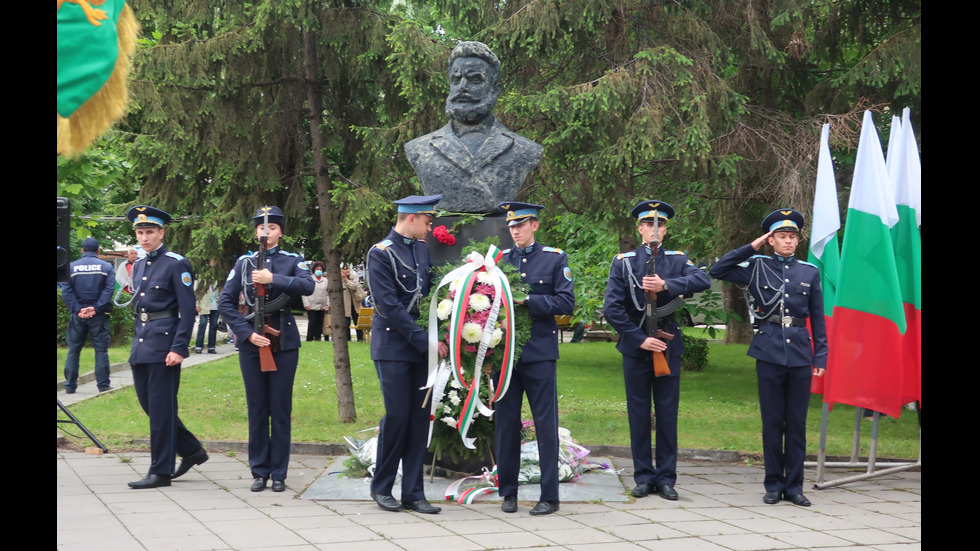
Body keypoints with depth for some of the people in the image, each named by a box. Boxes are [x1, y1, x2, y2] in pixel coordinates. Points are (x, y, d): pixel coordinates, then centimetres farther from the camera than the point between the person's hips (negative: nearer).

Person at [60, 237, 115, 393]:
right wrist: (96, 308, -11)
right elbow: (109, 289, -9)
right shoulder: (106, 267, 0)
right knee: (101, 350, 4)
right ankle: (103, 385, 3)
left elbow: (66, 291, -5)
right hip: (99, 316, -1)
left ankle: (70, 385, 10)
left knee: (73, 350, 9)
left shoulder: (71, 267, 3)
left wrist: (77, 310, -8)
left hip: (77, 316, 1)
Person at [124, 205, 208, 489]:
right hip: (141, 345, 8)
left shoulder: (176, 264, -8)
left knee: (161, 407, -4)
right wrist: (138, 341, 17)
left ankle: (161, 471, 4)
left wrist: (179, 348, -17)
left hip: (164, 344, -8)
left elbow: (188, 311, -11)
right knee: (147, 403, 10)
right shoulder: (138, 266, 15)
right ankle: (192, 450, 24)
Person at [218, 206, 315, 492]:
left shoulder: (293, 261, 5)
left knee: (281, 409, 2)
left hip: (284, 341, -1)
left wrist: (273, 279, -25)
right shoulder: (244, 262, 7)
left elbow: (308, 286, -16)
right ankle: (259, 472, 13)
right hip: (251, 341, 1)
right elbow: (225, 302, 1)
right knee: (257, 409, 5)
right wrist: (247, 333, -9)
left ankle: (278, 474, 9)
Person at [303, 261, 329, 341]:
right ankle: (309, 339, 0)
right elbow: (304, 293, -2)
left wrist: (328, 304, 5)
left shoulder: (325, 280, 13)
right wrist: (306, 304, -10)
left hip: (322, 307, 4)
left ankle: (318, 338, 11)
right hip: (312, 306, -4)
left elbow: (328, 294, 15)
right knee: (312, 323, -6)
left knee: (320, 323, 5)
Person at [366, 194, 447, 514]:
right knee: (397, 416, -6)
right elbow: (390, 307, -16)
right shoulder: (381, 254, -10)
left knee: (420, 417, 5)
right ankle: (381, 487, 12)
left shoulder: (424, 249, 11)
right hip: (393, 348, -6)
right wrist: (426, 341, -17)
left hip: (422, 347, 6)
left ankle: (413, 493, 11)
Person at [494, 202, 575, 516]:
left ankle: (549, 496, 5)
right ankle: (508, 492, 16)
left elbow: (566, 302, -5)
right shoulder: (499, 259, 12)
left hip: (540, 352, -3)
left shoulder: (555, 258, 4)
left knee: (546, 423, -1)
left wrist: (527, 300, -15)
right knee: (505, 423, 5)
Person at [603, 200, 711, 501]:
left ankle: (666, 478, 10)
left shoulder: (677, 260, 6)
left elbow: (703, 280, -15)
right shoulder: (623, 262, 3)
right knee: (638, 412, 4)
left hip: (668, 342, 1)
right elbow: (612, 308, -5)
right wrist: (640, 339, -11)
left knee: (667, 412, 3)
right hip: (635, 344, 0)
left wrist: (667, 284, -29)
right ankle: (643, 476, 12)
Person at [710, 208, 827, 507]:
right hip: (769, 352, -1)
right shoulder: (757, 267, 6)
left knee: (797, 421, 4)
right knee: (772, 421, 3)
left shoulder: (810, 272, 10)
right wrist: (751, 247, 0)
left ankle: (794, 485, 11)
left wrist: (821, 356, 6)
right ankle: (774, 485, 12)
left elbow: (818, 317, 12)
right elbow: (718, 270, 1)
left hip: (800, 353, 1)